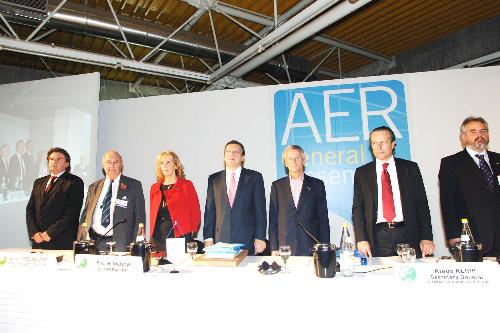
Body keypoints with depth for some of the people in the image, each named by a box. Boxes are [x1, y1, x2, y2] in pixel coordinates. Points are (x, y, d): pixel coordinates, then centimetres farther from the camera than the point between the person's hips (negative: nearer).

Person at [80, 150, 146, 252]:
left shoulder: (134, 185, 3)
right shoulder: (94, 187, 15)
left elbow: (140, 218, 0)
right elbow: (85, 215, 17)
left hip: (120, 244, -3)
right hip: (94, 242, 3)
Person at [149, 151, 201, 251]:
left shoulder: (186, 185, 2)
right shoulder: (154, 188, 14)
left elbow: (195, 212, 1)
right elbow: (152, 214, 17)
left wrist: (192, 234, -6)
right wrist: (151, 237, 10)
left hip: (181, 237, -3)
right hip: (158, 240, 4)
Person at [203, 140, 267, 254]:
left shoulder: (254, 177, 3)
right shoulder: (214, 179, 9)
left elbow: (260, 210, 1)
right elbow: (210, 211, 8)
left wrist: (260, 238, -4)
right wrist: (208, 238, 2)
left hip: (247, 241, -1)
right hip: (220, 241, 2)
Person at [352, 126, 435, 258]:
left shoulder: (410, 168, 8)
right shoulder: (362, 173, 7)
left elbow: (422, 204, 7)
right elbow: (358, 208, 4)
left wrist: (426, 237, 0)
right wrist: (361, 239, -6)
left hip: (407, 235, 1)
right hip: (378, 237, 0)